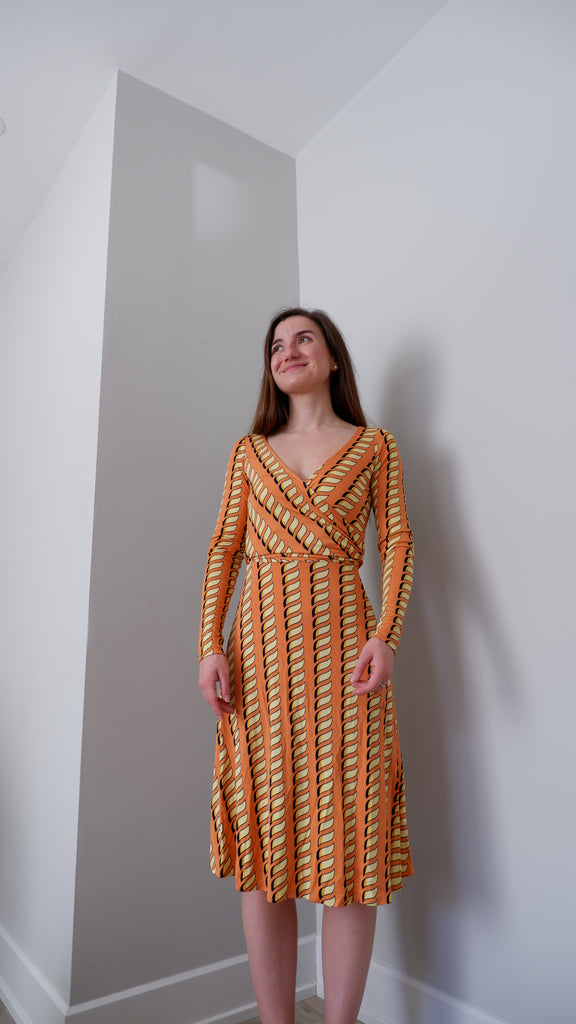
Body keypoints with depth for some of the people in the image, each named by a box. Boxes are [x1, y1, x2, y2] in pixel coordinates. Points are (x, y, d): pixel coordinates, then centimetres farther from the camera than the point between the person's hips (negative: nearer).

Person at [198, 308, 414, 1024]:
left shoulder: (374, 447, 12)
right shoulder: (249, 452, 16)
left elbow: (397, 543, 3)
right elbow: (223, 550, 8)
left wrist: (385, 633, -11)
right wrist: (211, 644, -3)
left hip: (343, 646, -1)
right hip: (260, 647, 2)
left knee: (350, 832, 2)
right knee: (264, 837, 6)